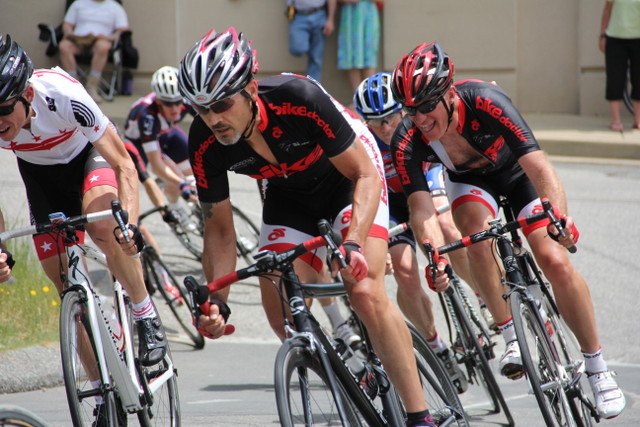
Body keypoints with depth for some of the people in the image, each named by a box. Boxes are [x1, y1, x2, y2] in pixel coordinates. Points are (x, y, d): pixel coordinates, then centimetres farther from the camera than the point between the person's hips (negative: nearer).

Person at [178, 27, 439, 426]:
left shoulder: (300, 99, -38)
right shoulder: (205, 144, -25)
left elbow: (366, 175, -28)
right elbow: (220, 230, -13)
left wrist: (353, 244, -44)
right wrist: (217, 301, -28)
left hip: (349, 175, -5)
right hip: (289, 194, 5)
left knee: (365, 292, -23)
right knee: (282, 316, -9)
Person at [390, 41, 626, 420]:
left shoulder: (486, 103, -38)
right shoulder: (407, 142, -30)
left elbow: (540, 167, -43)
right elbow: (422, 207, -35)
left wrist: (559, 217, -61)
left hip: (516, 171, -2)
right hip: (470, 179, 2)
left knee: (555, 260, -17)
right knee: (476, 232, -31)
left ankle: (598, 368, -2)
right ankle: (512, 337, -14)